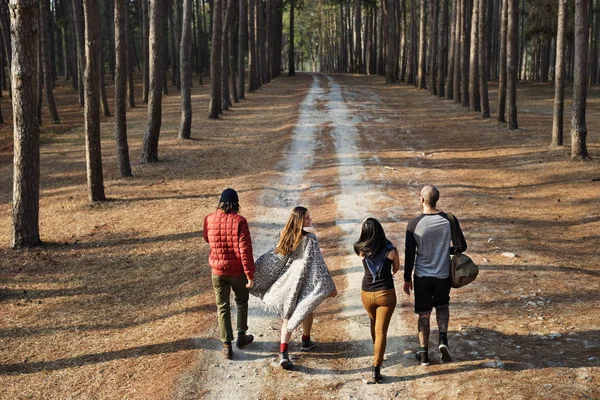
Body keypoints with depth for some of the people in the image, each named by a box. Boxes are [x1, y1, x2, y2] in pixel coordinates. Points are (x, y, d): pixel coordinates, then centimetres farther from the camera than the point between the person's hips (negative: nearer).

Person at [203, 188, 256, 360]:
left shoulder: (209, 219, -8)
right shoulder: (239, 221, -18)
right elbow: (245, 250, -19)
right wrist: (250, 275, -14)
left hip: (218, 271, 2)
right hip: (238, 271, -2)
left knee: (222, 307, 12)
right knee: (242, 302, 23)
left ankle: (227, 346, 12)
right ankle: (241, 336, 33)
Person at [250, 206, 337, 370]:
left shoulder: (284, 236, -3)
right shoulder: (309, 239, -19)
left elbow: (271, 259, 2)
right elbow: (318, 265, -20)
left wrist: (254, 272, 12)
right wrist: (329, 286, -17)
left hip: (285, 283, 4)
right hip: (303, 284, -4)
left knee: (287, 316, 8)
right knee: (307, 310, 23)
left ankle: (283, 353, -6)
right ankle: (306, 342, 41)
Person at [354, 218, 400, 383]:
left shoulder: (361, 250, -9)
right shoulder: (390, 250, -13)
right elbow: (396, 268, 8)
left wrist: (364, 225, 9)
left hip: (367, 294, 3)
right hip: (385, 293, -3)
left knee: (374, 323, 28)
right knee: (381, 331, 0)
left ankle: (377, 355, 49)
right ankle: (376, 368, -6)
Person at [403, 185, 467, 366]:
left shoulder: (414, 224, -13)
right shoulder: (449, 220, -10)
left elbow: (409, 255, -9)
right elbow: (462, 246, -6)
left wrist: (407, 279, 3)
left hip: (422, 276, -1)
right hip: (443, 275, 1)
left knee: (424, 315, 13)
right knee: (442, 306, 27)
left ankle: (424, 354, 22)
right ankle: (443, 339, 5)